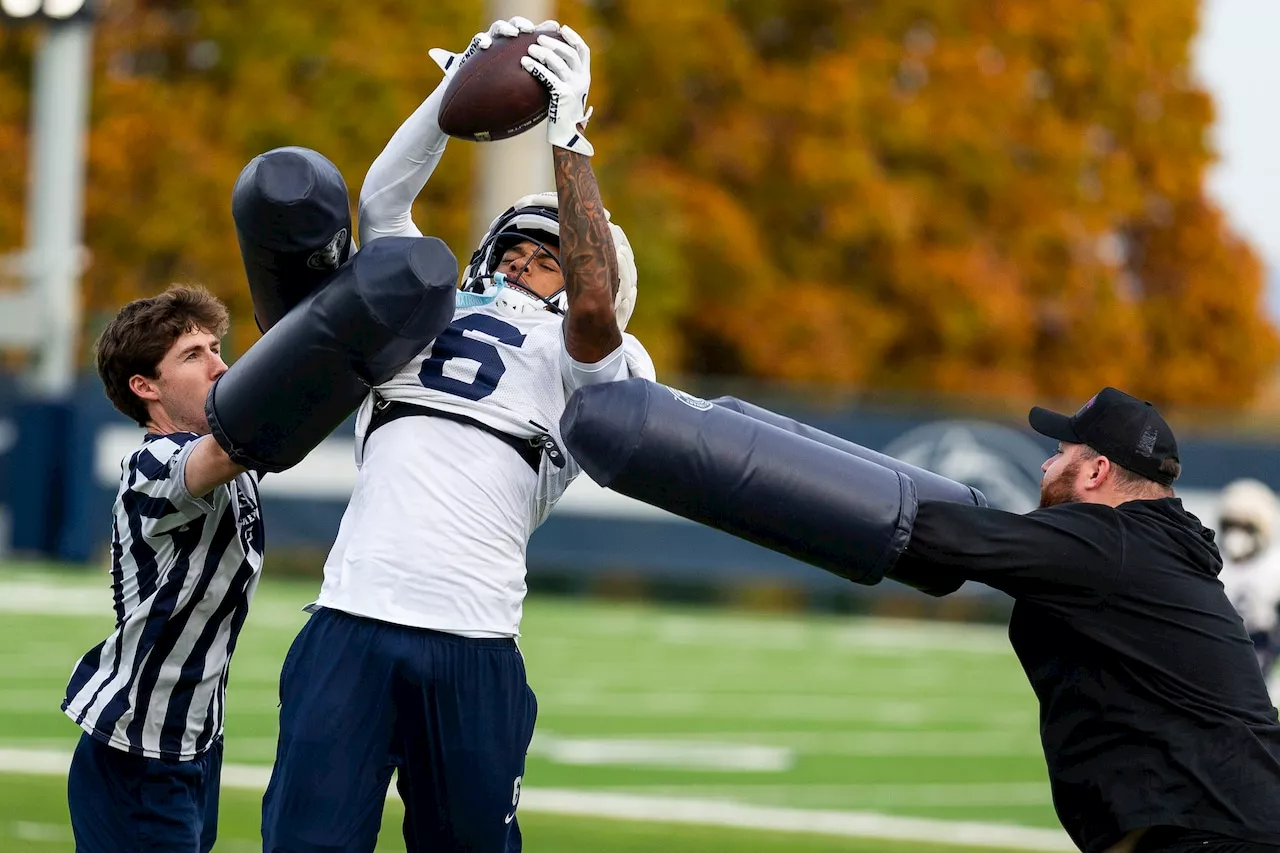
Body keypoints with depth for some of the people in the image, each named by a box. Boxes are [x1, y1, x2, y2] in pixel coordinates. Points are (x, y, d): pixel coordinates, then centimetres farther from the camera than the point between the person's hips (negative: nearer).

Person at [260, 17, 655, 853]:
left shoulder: (575, 364, 14)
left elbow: (595, 302, -6)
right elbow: (381, 201, 18)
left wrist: (569, 136, -3)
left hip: (472, 648, -2)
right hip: (351, 625, 2)